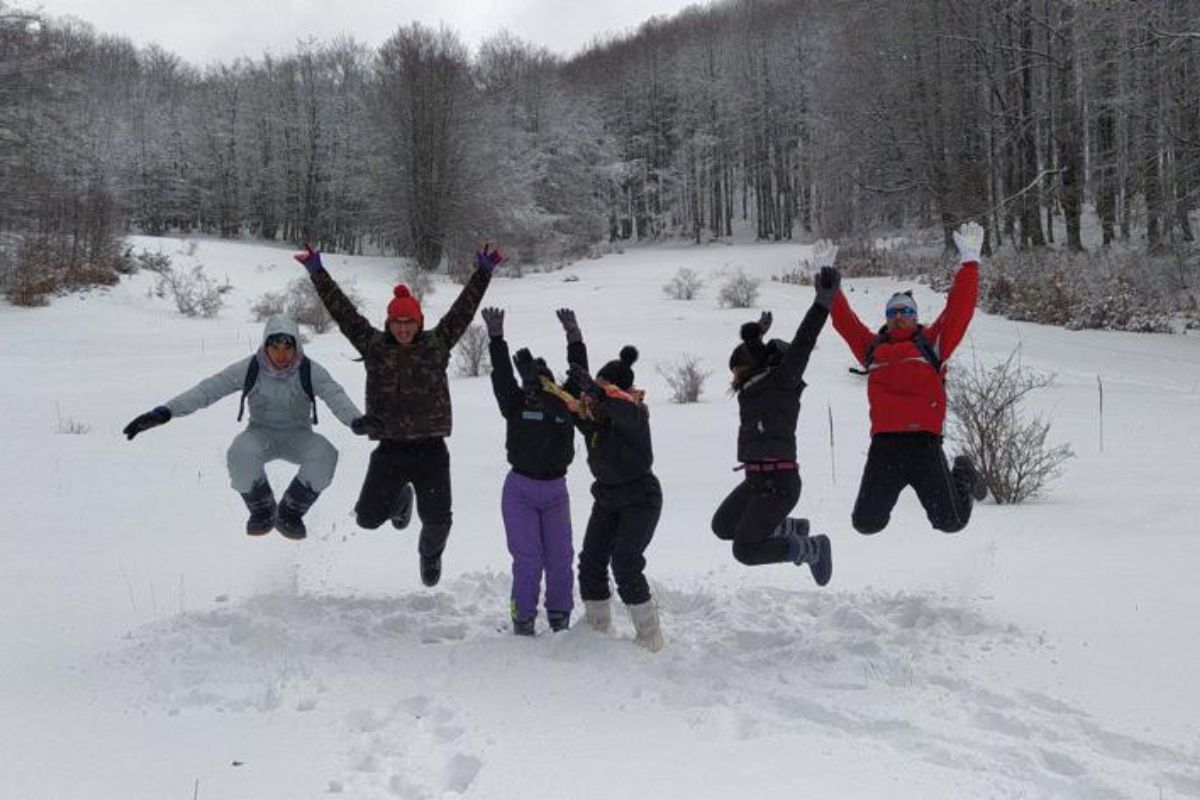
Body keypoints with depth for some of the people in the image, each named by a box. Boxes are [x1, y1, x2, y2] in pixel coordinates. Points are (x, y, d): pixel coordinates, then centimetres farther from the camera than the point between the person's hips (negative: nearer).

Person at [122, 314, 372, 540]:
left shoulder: (310, 371, -17)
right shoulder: (249, 369, -15)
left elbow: (335, 395, -34)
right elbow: (207, 389, -20)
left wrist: (356, 420, -57)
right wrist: (164, 412, -35)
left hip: (298, 436, 0)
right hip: (261, 434, 0)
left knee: (325, 455, -32)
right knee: (239, 454, -35)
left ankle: (289, 513, -6)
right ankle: (262, 510, -4)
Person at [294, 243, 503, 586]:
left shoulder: (437, 344, 1)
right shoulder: (374, 346, 2)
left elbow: (464, 308, -2)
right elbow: (342, 310, 3)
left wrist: (483, 272, -8)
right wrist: (317, 272, 2)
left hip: (431, 450, -1)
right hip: (390, 449, 1)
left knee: (437, 520, 3)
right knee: (368, 517, 4)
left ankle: (430, 553, 41)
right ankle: (400, 499, 40)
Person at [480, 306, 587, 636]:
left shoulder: (565, 403, 4)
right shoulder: (516, 404, 0)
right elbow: (501, 374, -8)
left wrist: (574, 337, -8)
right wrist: (496, 337, -14)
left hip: (556, 491, 2)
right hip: (520, 491, -2)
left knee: (560, 557, 4)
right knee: (528, 558, -5)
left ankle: (560, 617, 18)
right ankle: (523, 619, 7)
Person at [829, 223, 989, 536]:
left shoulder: (931, 343, 11)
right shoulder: (872, 348, 17)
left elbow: (959, 308, 5)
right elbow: (843, 319, 20)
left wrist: (969, 261, 3)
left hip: (924, 442, -2)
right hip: (883, 444, 2)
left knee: (951, 522, 0)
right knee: (866, 524, 0)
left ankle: (963, 475, 33)